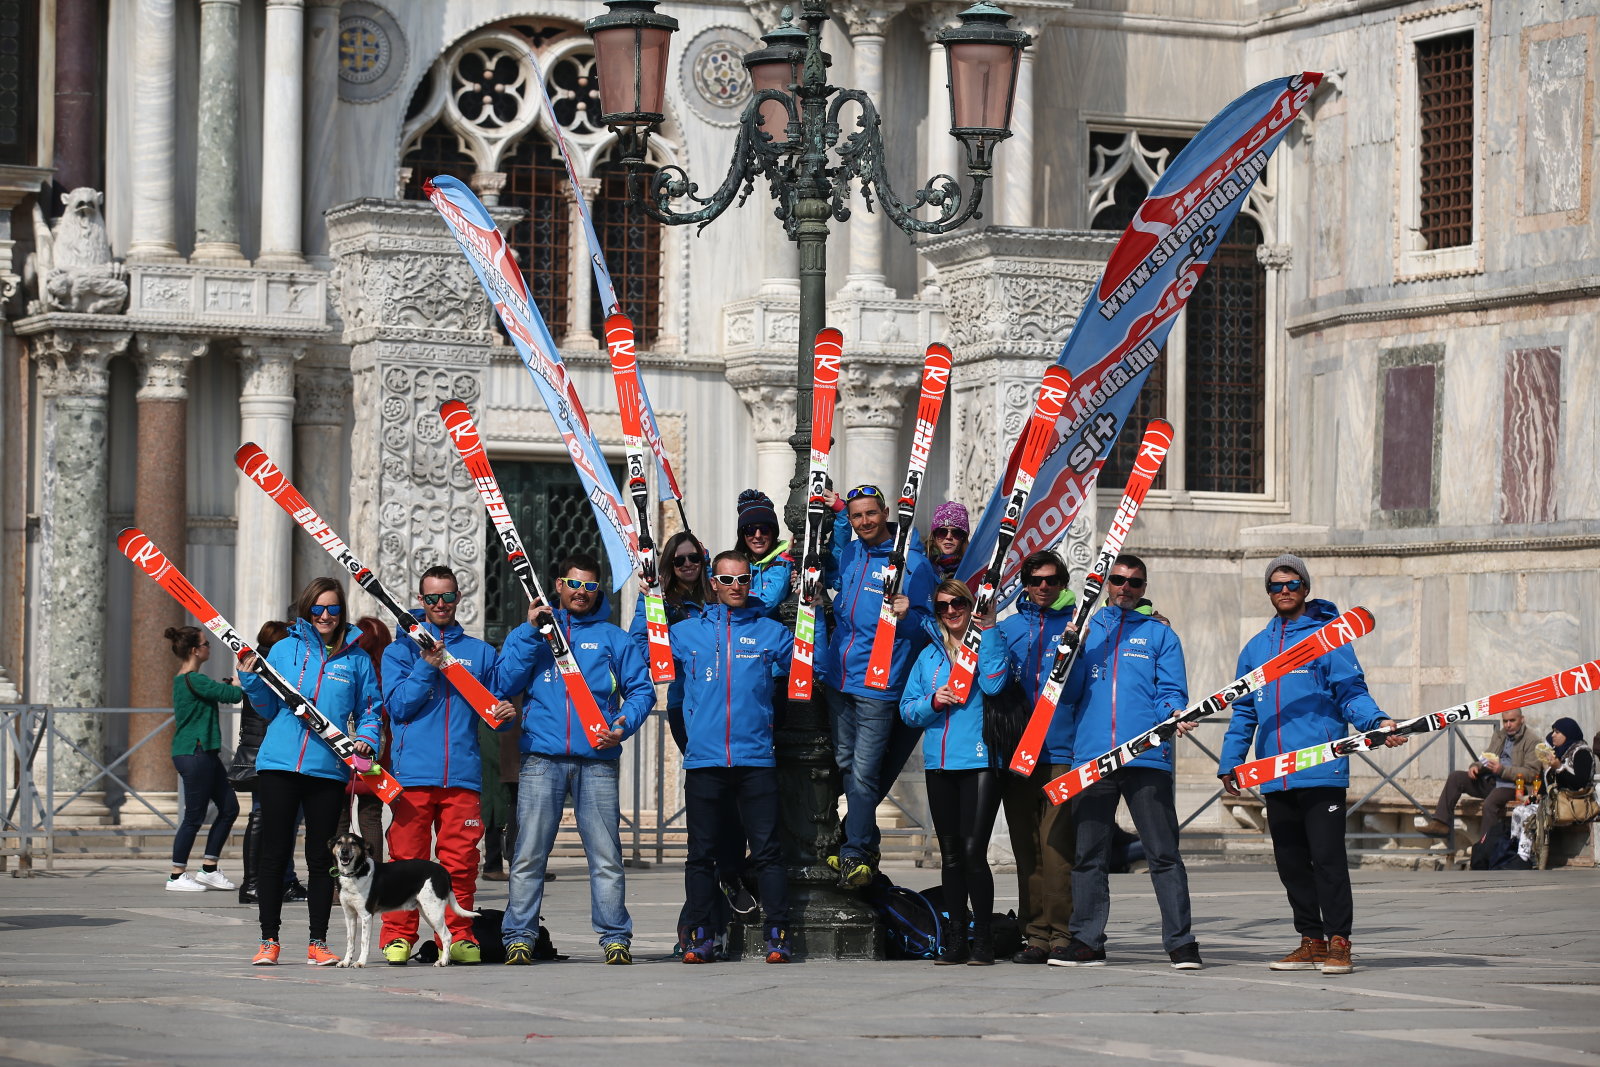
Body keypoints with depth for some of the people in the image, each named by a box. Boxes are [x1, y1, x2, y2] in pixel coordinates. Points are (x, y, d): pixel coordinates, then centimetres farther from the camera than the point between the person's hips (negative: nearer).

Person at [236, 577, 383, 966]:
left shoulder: (356, 658, 8)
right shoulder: (285, 649, 7)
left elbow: (370, 708, 12)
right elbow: (269, 708, 10)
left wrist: (366, 738, -6)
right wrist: (251, 682, -6)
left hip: (329, 769, 0)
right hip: (280, 762, 0)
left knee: (321, 857, 4)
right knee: (274, 853, 0)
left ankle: (318, 942, 11)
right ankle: (269, 940, 6)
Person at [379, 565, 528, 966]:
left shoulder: (479, 652, 18)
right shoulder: (400, 651, 11)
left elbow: (502, 681, 0)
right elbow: (398, 706, 0)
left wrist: (528, 634, -7)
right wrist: (427, 668, -11)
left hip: (462, 773, 2)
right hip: (413, 773, -2)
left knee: (461, 859, -2)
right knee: (406, 857, -4)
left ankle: (459, 936, 4)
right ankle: (398, 937, 1)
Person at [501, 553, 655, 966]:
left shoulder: (613, 638, 16)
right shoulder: (530, 632, 16)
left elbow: (642, 689, 10)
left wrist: (624, 724, -8)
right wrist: (531, 631, -4)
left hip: (597, 760, 0)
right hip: (542, 758, 0)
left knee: (606, 855, -3)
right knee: (529, 855, -4)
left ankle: (615, 937, 1)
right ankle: (519, 936, 0)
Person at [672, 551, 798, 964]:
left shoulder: (771, 633, 10)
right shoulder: (686, 633, 12)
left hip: (756, 759, -1)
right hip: (703, 759, 1)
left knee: (767, 852, -4)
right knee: (702, 853, 4)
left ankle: (777, 935, -3)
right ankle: (699, 938, 9)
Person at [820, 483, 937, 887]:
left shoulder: (911, 562, -7)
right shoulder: (850, 553, 10)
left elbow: (929, 624, -4)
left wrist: (908, 616, -27)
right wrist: (837, 513, 17)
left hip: (878, 683, -6)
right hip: (838, 678, 6)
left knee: (864, 773, -8)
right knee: (846, 765, 12)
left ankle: (856, 854, -3)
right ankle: (865, 839, 24)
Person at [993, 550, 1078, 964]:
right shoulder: (1007, 629, 16)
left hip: (1062, 754, -3)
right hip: (1015, 754, 3)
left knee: (1057, 847, -11)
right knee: (1026, 849, 3)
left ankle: (1060, 933, -8)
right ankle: (1035, 934, 6)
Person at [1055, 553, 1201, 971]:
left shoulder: (1159, 634, 13)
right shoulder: (1085, 630, 18)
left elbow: (1171, 692, 6)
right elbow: (1067, 693, 10)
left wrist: (1174, 714, -16)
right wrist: (1074, 650, -5)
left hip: (1146, 759, -2)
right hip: (1091, 758, 2)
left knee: (1163, 854, -5)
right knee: (1088, 854, 4)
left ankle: (1180, 941, -3)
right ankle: (1087, 941, 10)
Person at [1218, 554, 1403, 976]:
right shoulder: (1256, 647, 19)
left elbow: (1352, 694, -5)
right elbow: (1243, 712, 23)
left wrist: (1377, 722, -23)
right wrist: (1230, 762, 17)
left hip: (1321, 771, -6)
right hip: (1275, 777, 6)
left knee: (1327, 857, -9)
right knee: (1291, 862, 8)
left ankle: (1338, 941, -4)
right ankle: (1311, 941, 15)